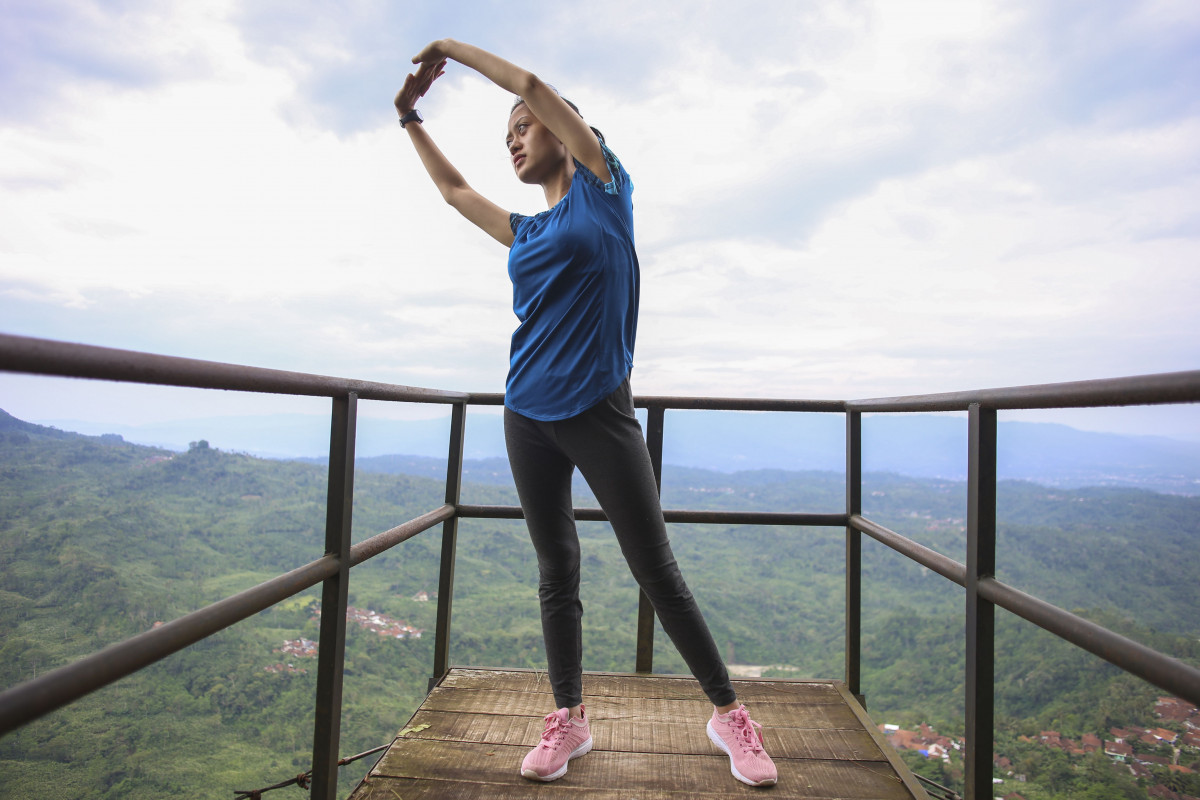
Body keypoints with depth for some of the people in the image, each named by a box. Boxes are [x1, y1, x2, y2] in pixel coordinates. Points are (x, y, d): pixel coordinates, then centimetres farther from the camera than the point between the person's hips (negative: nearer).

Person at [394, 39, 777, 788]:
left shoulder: (604, 189, 6)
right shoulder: (526, 232, 19)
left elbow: (534, 86, 4)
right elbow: (454, 190, 35)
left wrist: (456, 48, 16)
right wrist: (412, 118, 37)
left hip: (599, 410, -6)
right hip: (528, 416, 6)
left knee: (657, 570, -1)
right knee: (556, 574, 10)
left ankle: (729, 712, 14)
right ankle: (570, 718, 24)